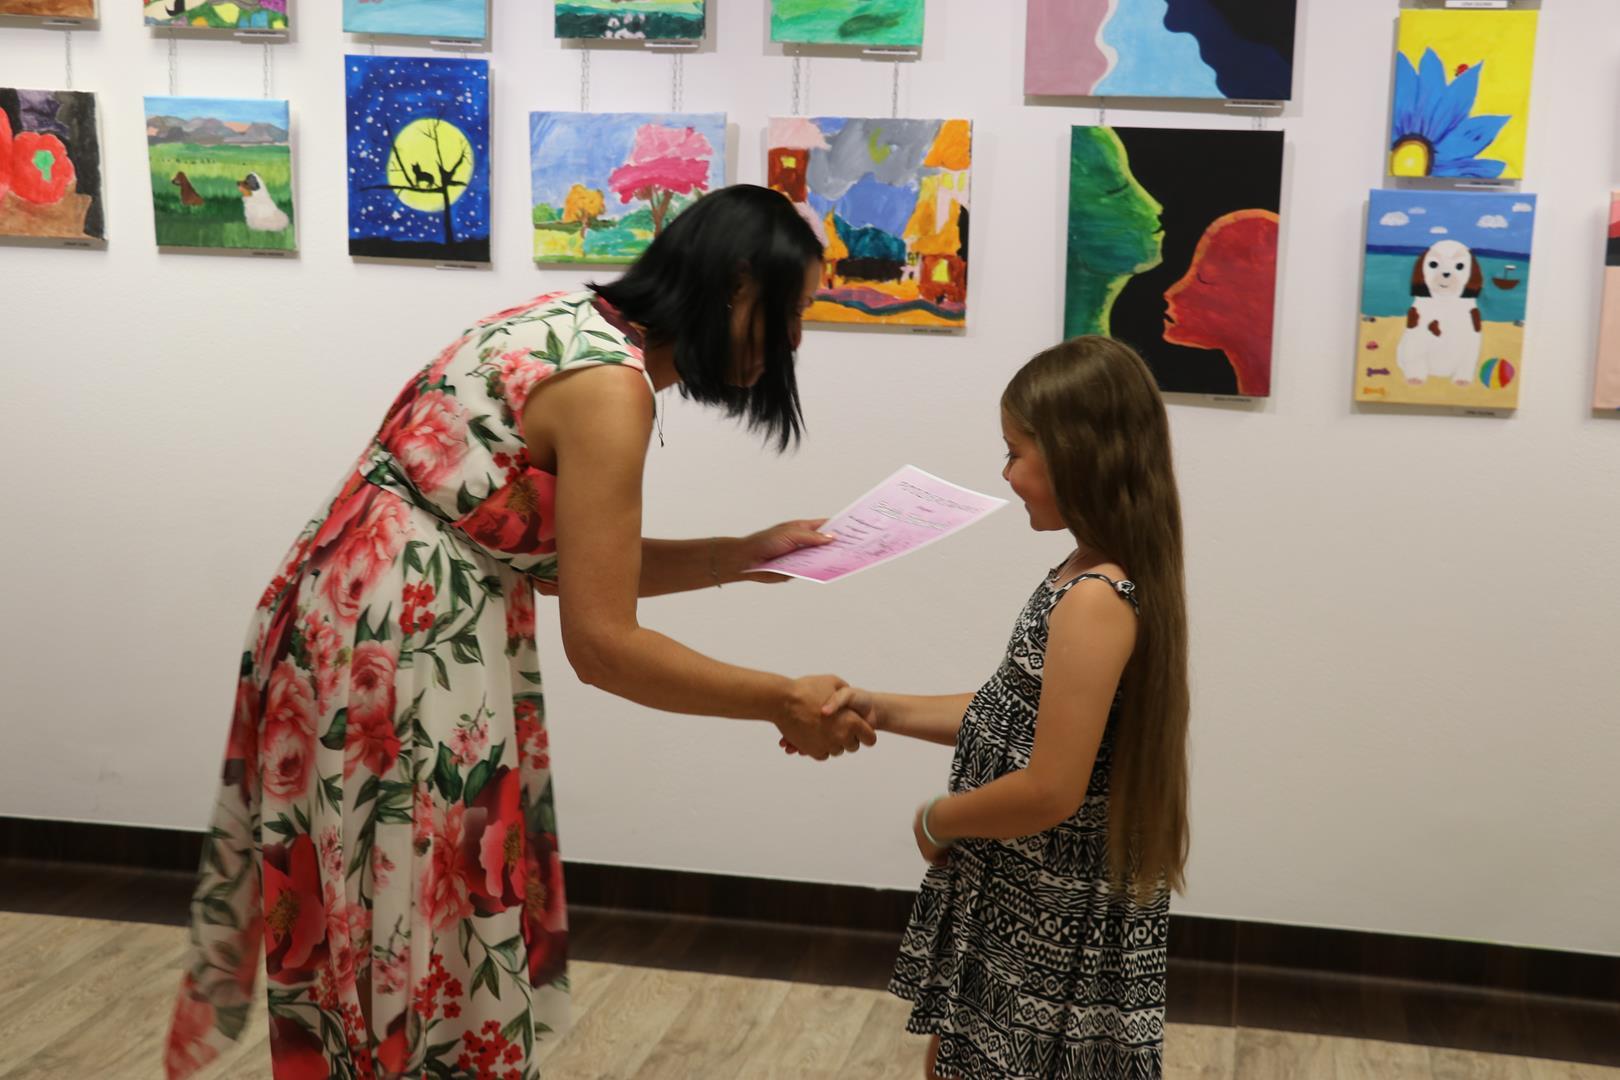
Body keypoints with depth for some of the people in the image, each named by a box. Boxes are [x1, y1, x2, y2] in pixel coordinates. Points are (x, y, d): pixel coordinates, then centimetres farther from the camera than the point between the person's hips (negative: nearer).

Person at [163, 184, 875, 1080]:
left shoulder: (579, 327, 9)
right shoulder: (609, 385, -20)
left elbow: (561, 561, 14)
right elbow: (602, 644, -20)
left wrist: (744, 555, 12)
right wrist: (782, 701, -12)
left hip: (366, 619, 9)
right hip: (396, 647, -9)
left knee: (406, 922, 21)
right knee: (425, 932, 7)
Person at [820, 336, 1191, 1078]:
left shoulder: (1095, 601, -26)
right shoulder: (1094, 580, 4)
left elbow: (1051, 790, -28)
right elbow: (1018, 717, 11)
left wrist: (937, 822, -12)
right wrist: (881, 711, 6)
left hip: (1057, 922, -9)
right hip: (1024, 900, 9)